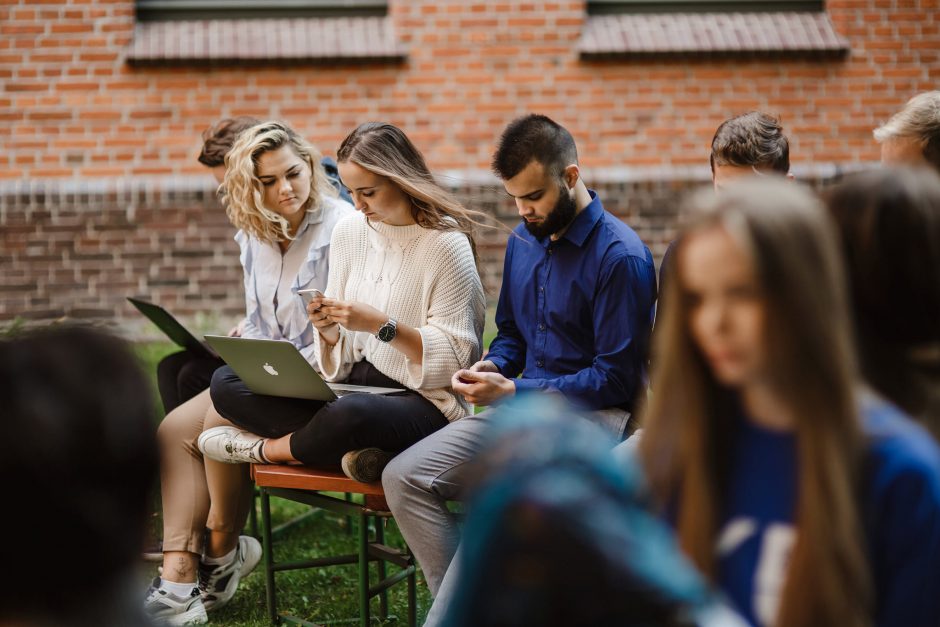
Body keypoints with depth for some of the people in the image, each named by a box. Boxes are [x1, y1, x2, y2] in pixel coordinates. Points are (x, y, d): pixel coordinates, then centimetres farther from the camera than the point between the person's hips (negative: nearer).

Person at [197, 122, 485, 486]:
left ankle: (268, 448, -9)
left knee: (351, 413, -41)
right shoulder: (350, 232, 9)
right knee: (226, 382, -7)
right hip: (353, 385, 7)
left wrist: (382, 325, -23)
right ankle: (352, 447, -20)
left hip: (424, 401, -7)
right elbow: (340, 356, 13)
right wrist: (328, 329, -11)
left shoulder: (446, 244, -11)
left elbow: (456, 356, -14)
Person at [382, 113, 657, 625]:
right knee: (404, 477, -11)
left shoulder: (622, 257, -13)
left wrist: (512, 391, -17)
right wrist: (490, 367, 0)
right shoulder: (523, 241, 11)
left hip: (591, 415, -8)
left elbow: (615, 378, -14)